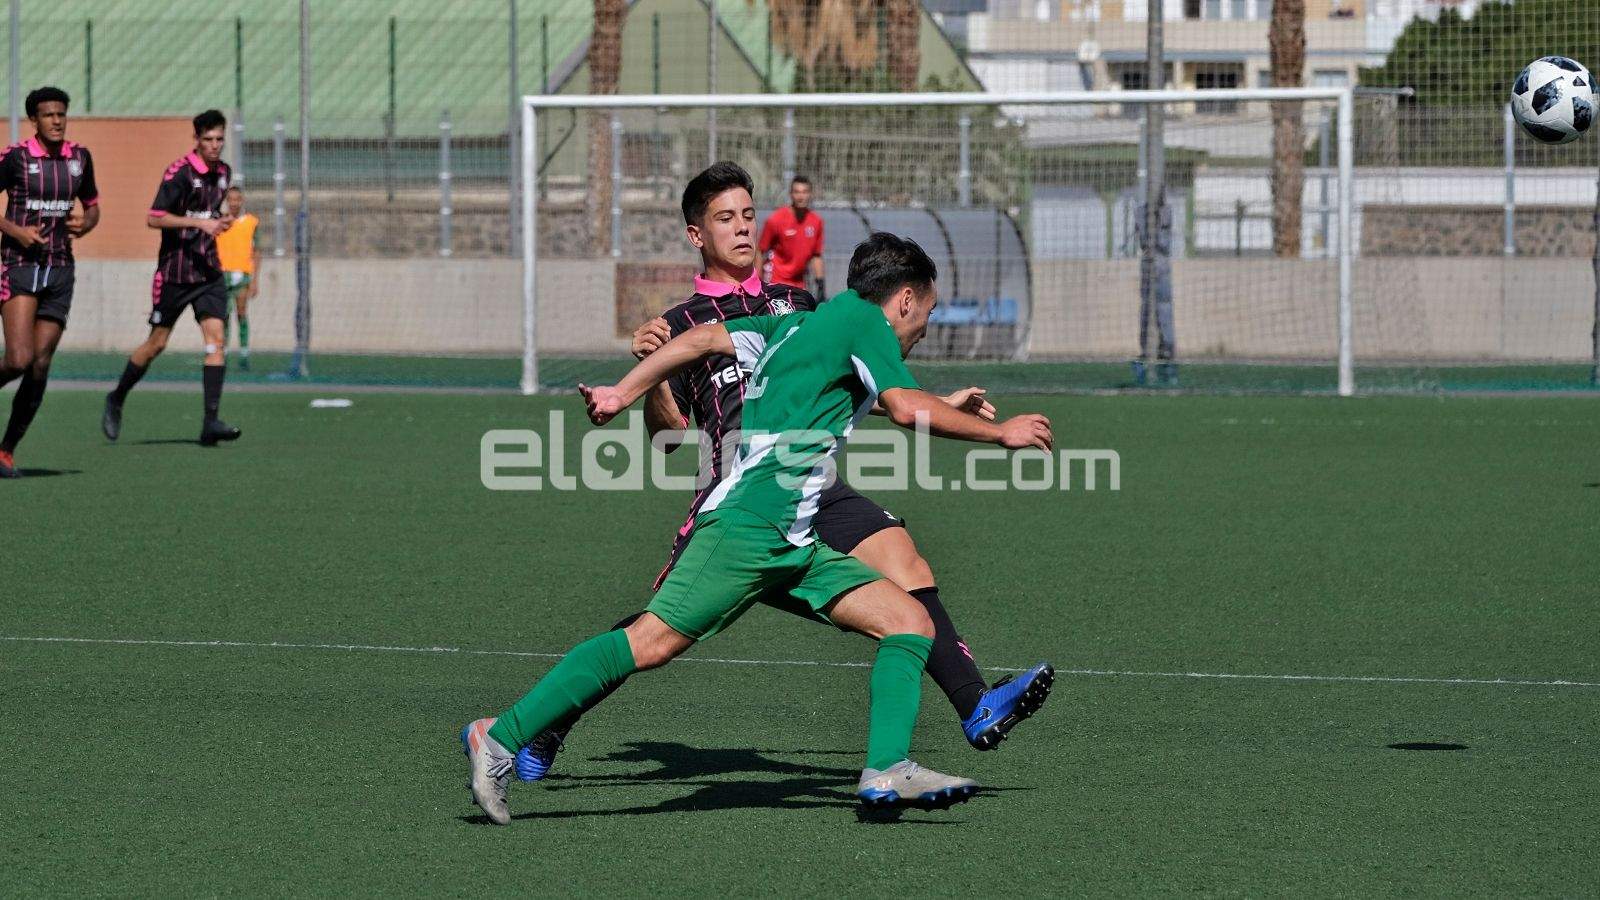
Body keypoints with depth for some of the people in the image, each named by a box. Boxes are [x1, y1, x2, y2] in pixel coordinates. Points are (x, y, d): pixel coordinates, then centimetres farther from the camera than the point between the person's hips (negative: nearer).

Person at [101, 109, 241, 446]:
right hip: (175, 271, -5)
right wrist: (199, 222, -24)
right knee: (157, 343, 4)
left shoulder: (223, 173, 10)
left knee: (215, 336, -11)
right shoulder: (179, 172, -13)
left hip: (208, 270, 5)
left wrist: (220, 220, 7)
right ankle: (116, 399, 27)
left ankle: (211, 422, -15)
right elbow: (154, 218, -17)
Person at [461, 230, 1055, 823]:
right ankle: (500, 738, -10)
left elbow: (704, 338, 20)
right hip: (750, 524, -10)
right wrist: (1000, 433, -2)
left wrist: (623, 393, 18)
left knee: (910, 621, 2)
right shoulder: (862, 317, 1)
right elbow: (906, 407, -11)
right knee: (652, 642, -14)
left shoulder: (799, 324, 25)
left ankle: (887, 771, -11)